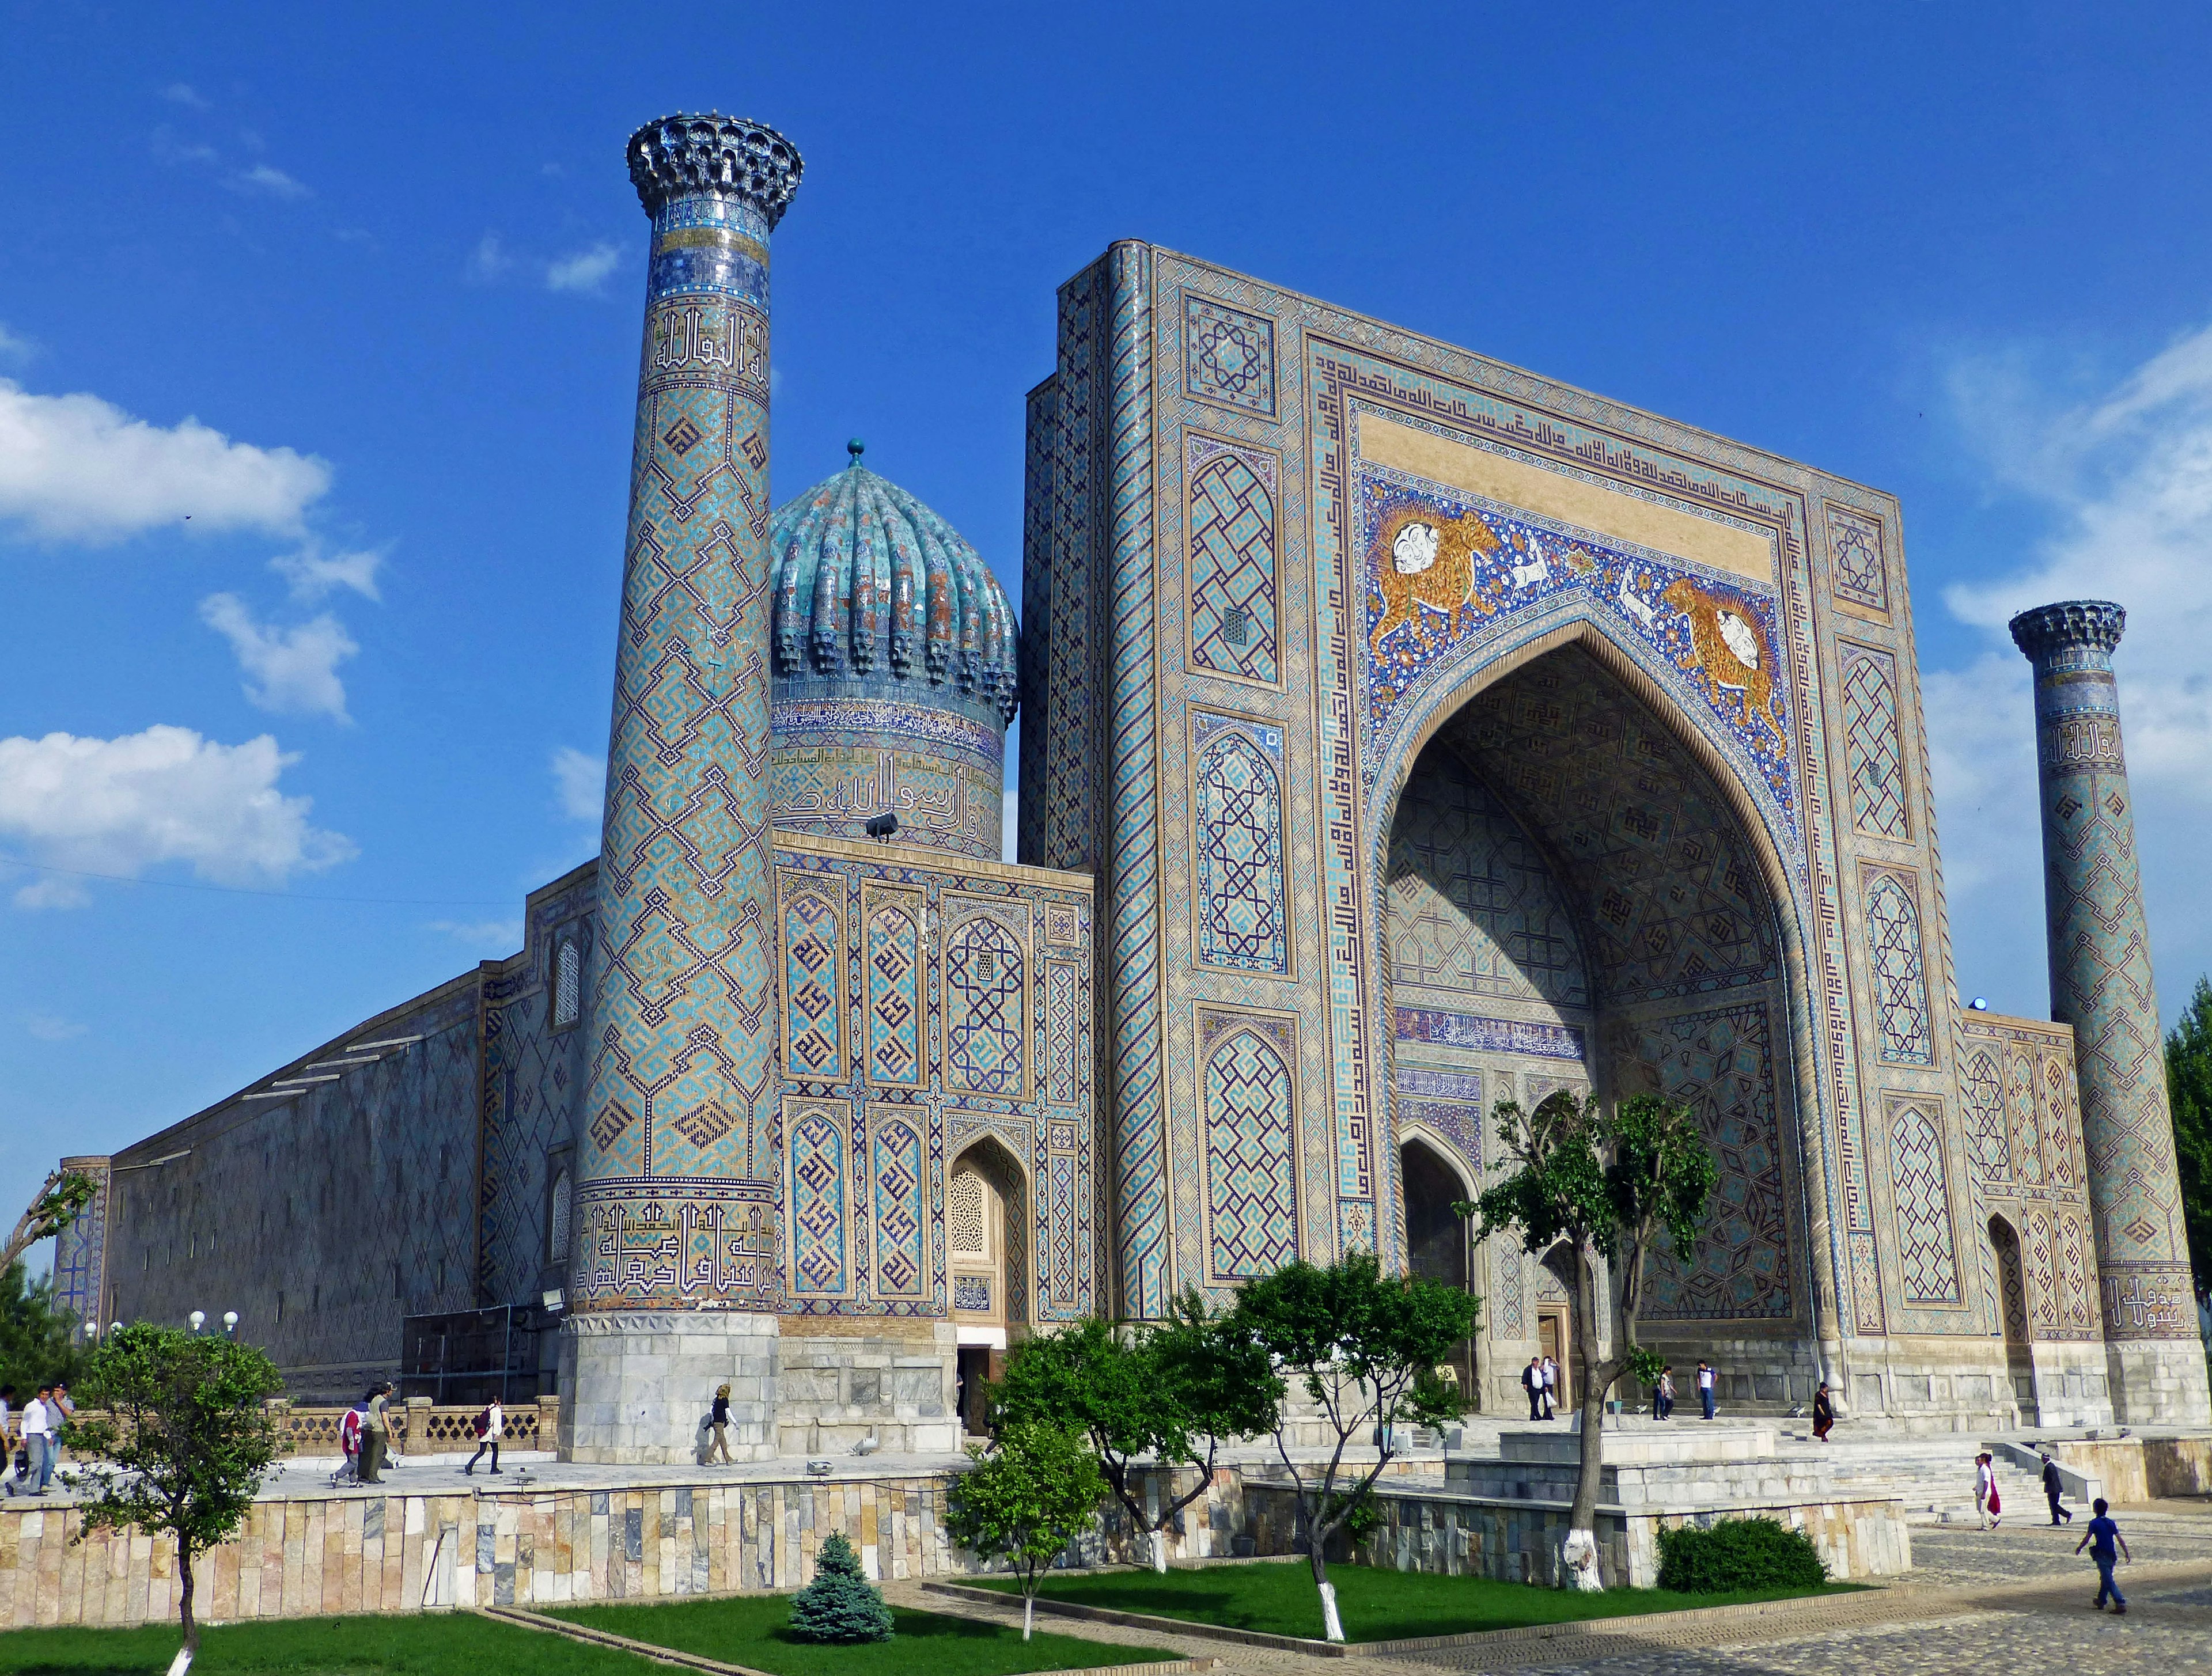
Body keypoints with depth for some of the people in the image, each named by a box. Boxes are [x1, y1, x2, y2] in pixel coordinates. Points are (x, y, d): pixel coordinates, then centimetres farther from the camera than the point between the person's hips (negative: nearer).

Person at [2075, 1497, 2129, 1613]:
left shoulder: (2094, 1523, -10)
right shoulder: (2111, 1523, 5)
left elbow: (2086, 1539, -8)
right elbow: (2120, 1540, 3)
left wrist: (2079, 1548, 8)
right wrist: (2127, 1554, 9)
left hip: (2101, 1555, -7)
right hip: (2111, 1555, 7)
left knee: (2109, 1581, -6)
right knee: (2106, 1578, 20)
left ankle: (2121, 1603, -17)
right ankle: (2101, 1601, 32)